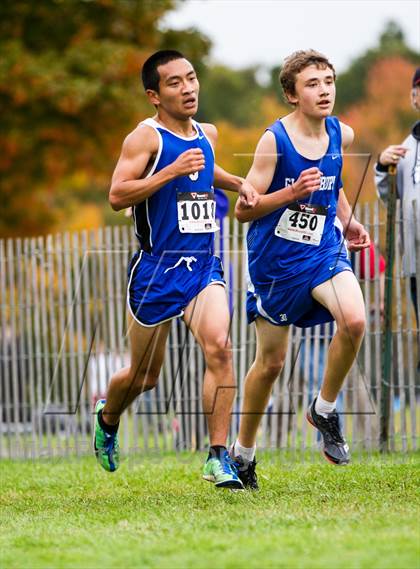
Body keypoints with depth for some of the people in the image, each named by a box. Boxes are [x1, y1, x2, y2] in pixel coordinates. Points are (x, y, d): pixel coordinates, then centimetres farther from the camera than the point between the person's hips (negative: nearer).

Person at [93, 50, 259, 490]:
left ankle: (218, 457, -18)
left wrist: (238, 183, 17)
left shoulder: (207, 135, 11)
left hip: (203, 266, 4)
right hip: (156, 268, -4)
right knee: (143, 376, 8)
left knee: (218, 347, -21)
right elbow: (117, 195, -20)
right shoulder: (146, 137, -10)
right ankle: (107, 417, 43)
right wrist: (172, 170, -25)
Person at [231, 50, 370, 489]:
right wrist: (293, 193, -26)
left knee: (354, 320, -25)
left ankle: (324, 410, -2)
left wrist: (347, 221, 16)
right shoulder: (274, 140, -15)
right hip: (275, 259, -3)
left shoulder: (341, 135, 0)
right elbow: (243, 210, -14)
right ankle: (243, 451, 27)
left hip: (324, 251, 3)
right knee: (270, 361, 7)